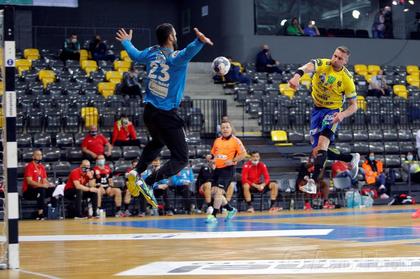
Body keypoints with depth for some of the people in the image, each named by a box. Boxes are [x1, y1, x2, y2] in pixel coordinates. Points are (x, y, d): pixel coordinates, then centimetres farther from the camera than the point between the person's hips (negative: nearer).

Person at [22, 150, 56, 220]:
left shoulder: (42, 167, 12)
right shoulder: (29, 166, -11)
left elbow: (44, 180, 14)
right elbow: (29, 181, -20)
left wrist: (49, 184, -10)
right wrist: (42, 185, -30)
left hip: (40, 189, 7)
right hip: (28, 191, -7)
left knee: (53, 190, -13)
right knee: (41, 190, -35)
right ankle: (40, 214, -36)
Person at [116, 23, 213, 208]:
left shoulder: (152, 53, 6)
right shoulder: (176, 57, -13)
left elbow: (135, 55, 28)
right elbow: (188, 52, -39)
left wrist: (126, 42, 48)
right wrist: (199, 41, -58)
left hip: (149, 112, 8)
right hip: (167, 116, -8)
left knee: (157, 142, 37)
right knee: (181, 159, -3)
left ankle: (137, 172, 23)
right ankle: (147, 183, -18)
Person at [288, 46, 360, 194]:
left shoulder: (347, 79, -11)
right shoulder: (322, 64, -11)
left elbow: (354, 105, -4)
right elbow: (308, 67, -36)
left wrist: (343, 114, -27)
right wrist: (297, 76, -60)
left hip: (332, 111, -4)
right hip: (317, 109, 4)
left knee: (323, 141, -29)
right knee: (318, 151, 8)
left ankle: (313, 181, -34)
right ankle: (352, 158, 31)